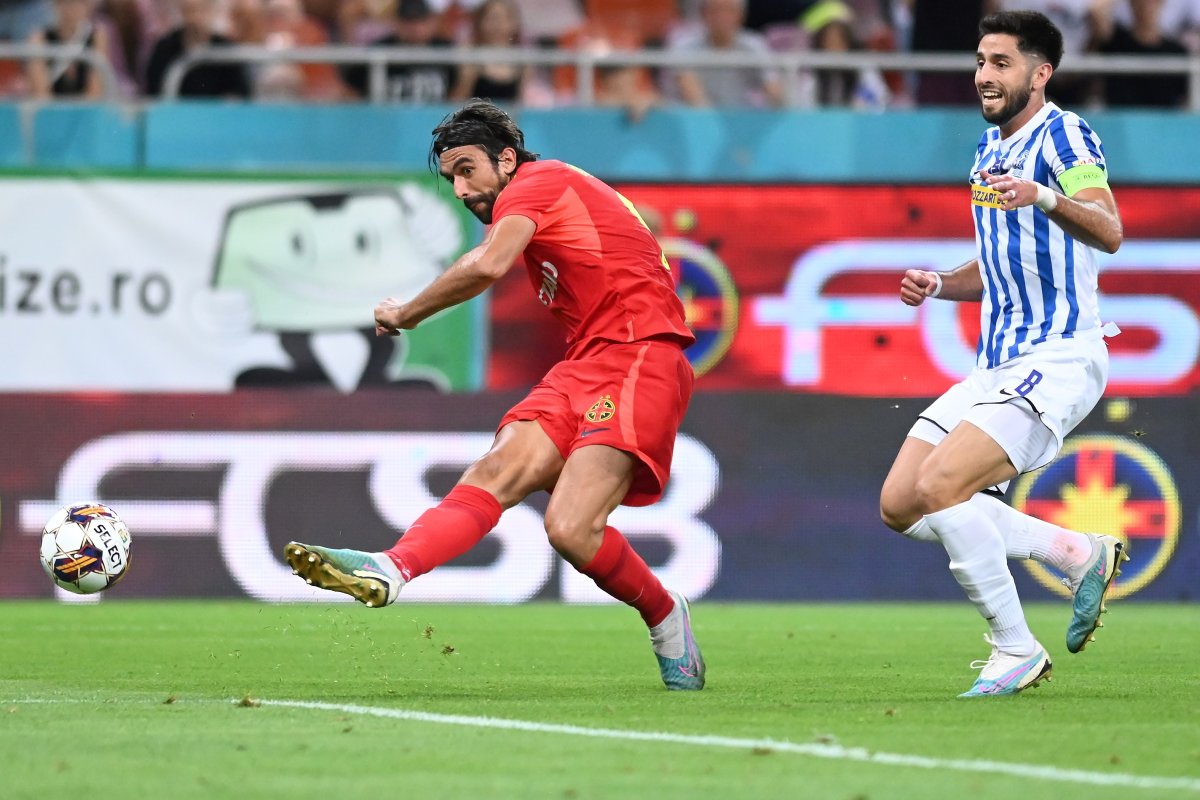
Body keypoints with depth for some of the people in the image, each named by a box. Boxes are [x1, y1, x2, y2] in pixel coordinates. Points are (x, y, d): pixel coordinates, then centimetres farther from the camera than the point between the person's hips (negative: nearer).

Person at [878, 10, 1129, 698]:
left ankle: (1016, 652, -11)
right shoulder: (990, 149, 17)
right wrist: (940, 284, 9)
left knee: (939, 486, -23)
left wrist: (1042, 196, -46)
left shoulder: (1063, 135, -10)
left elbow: (1109, 233, -27)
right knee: (901, 504, 3)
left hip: (1059, 358, -9)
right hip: (998, 366, 9)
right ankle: (1081, 553, 11)